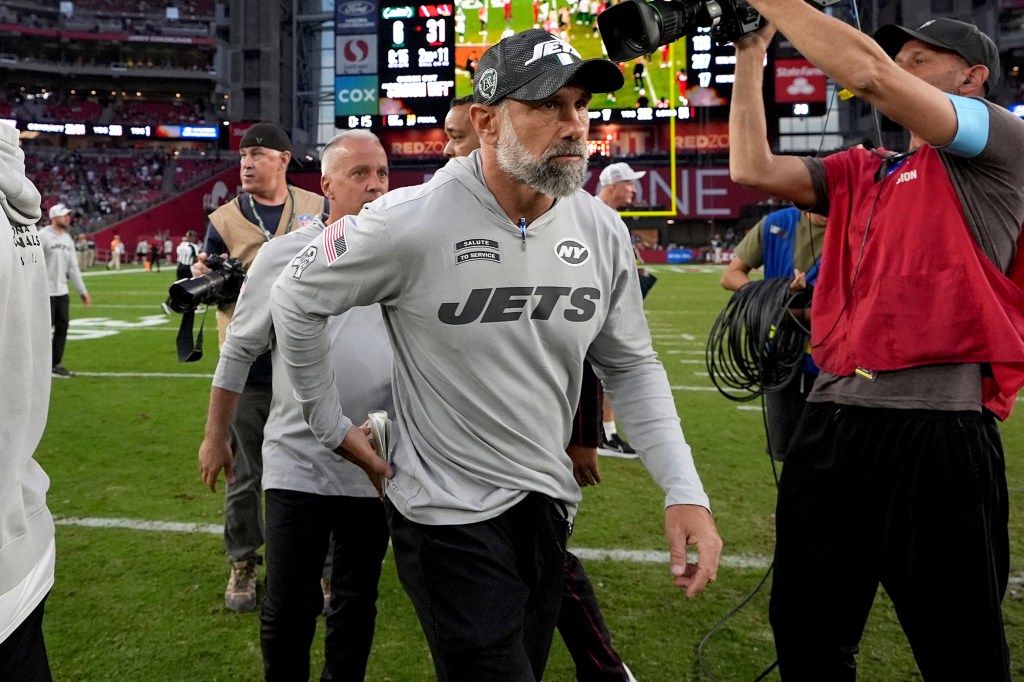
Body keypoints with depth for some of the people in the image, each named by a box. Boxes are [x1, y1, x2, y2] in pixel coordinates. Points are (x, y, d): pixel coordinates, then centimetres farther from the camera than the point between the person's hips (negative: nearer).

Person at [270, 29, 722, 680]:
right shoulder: (412, 223, -20)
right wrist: (335, 428, -1)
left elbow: (631, 365, 5)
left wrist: (685, 491, -5)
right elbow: (296, 303, -5)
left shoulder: (602, 230, -5)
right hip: (449, 514, -5)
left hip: (549, 504, 6)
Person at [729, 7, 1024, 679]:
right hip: (832, 416, 7)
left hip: (937, 427, -6)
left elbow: (870, 73, -13)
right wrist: (751, 55, 12)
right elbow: (753, 168, 10)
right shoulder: (861, 172, 20)